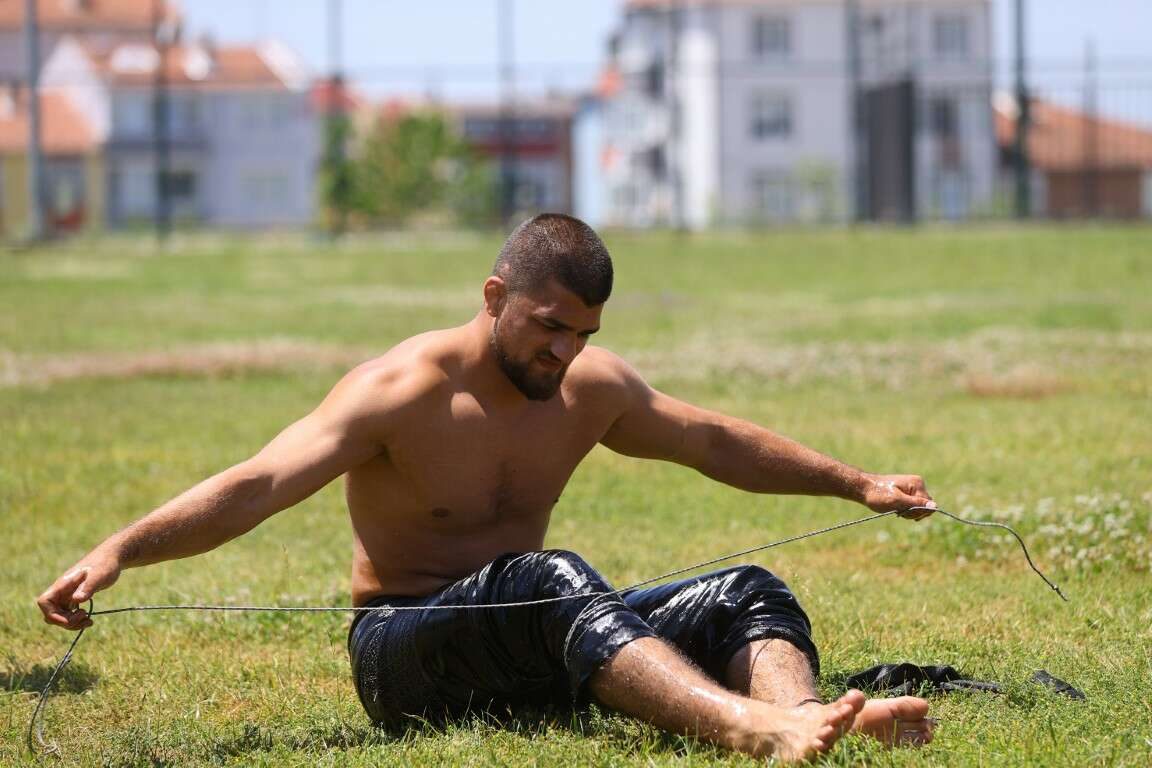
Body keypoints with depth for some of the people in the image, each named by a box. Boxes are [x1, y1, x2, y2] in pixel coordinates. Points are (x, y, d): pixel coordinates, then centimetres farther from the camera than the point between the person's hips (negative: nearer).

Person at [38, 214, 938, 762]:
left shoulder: (591, 389, 5)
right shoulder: (401, 393, -15)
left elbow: (717, 442, 20)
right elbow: (257, 484, -27)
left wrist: (859, 484, 24)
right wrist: (118, 551, -41)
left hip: (530, 645, 7)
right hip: (406, 655, -7)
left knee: (746, 594, -11)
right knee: (552, 580, -39)